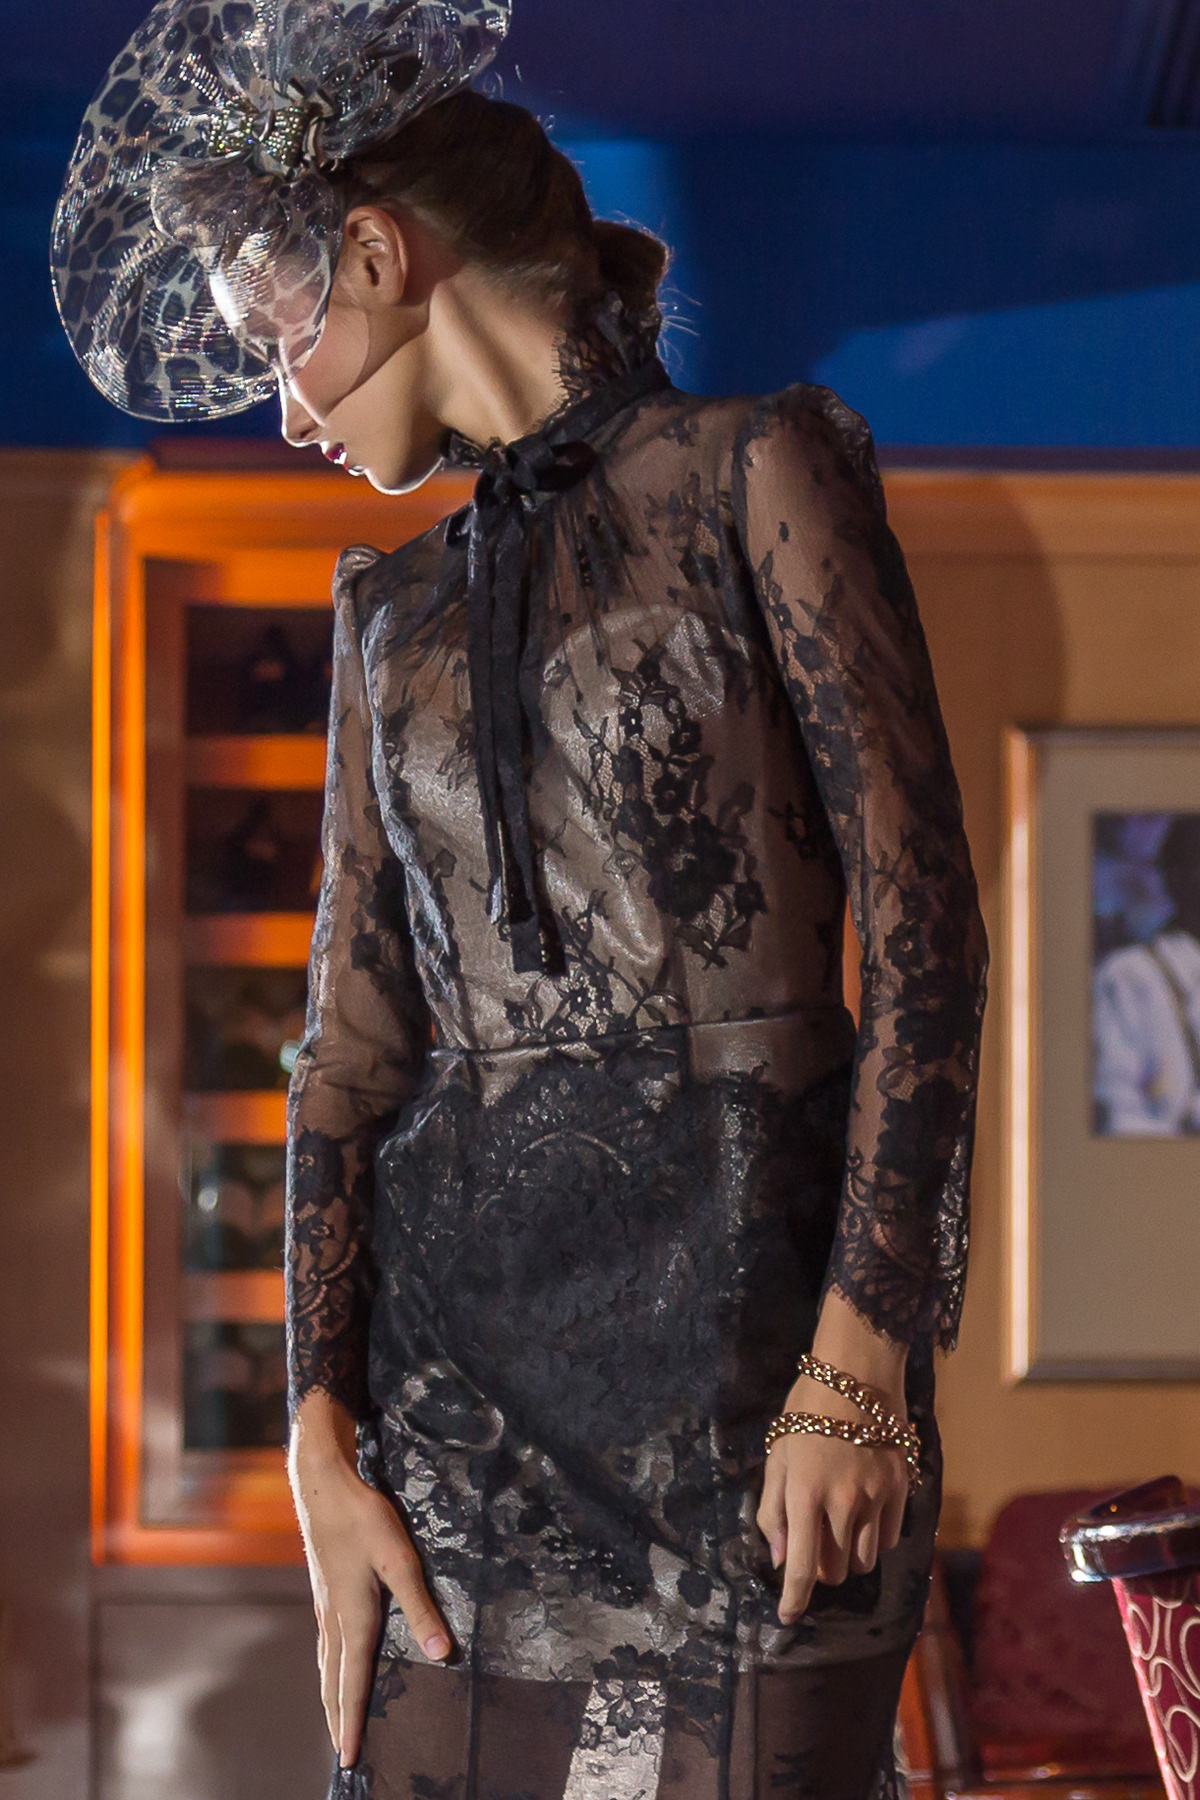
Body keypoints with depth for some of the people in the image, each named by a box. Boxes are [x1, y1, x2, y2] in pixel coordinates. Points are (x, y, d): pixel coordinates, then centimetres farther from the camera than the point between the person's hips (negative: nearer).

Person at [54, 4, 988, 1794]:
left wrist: (865, 1359, -13)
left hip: (740, 1304, -4)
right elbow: (357, 1040, 12)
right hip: (454, 1325, 5)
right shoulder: (396, 611, 19)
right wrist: (324, 1428, -1)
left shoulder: (758, 472, 4)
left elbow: (922, 927, -4)